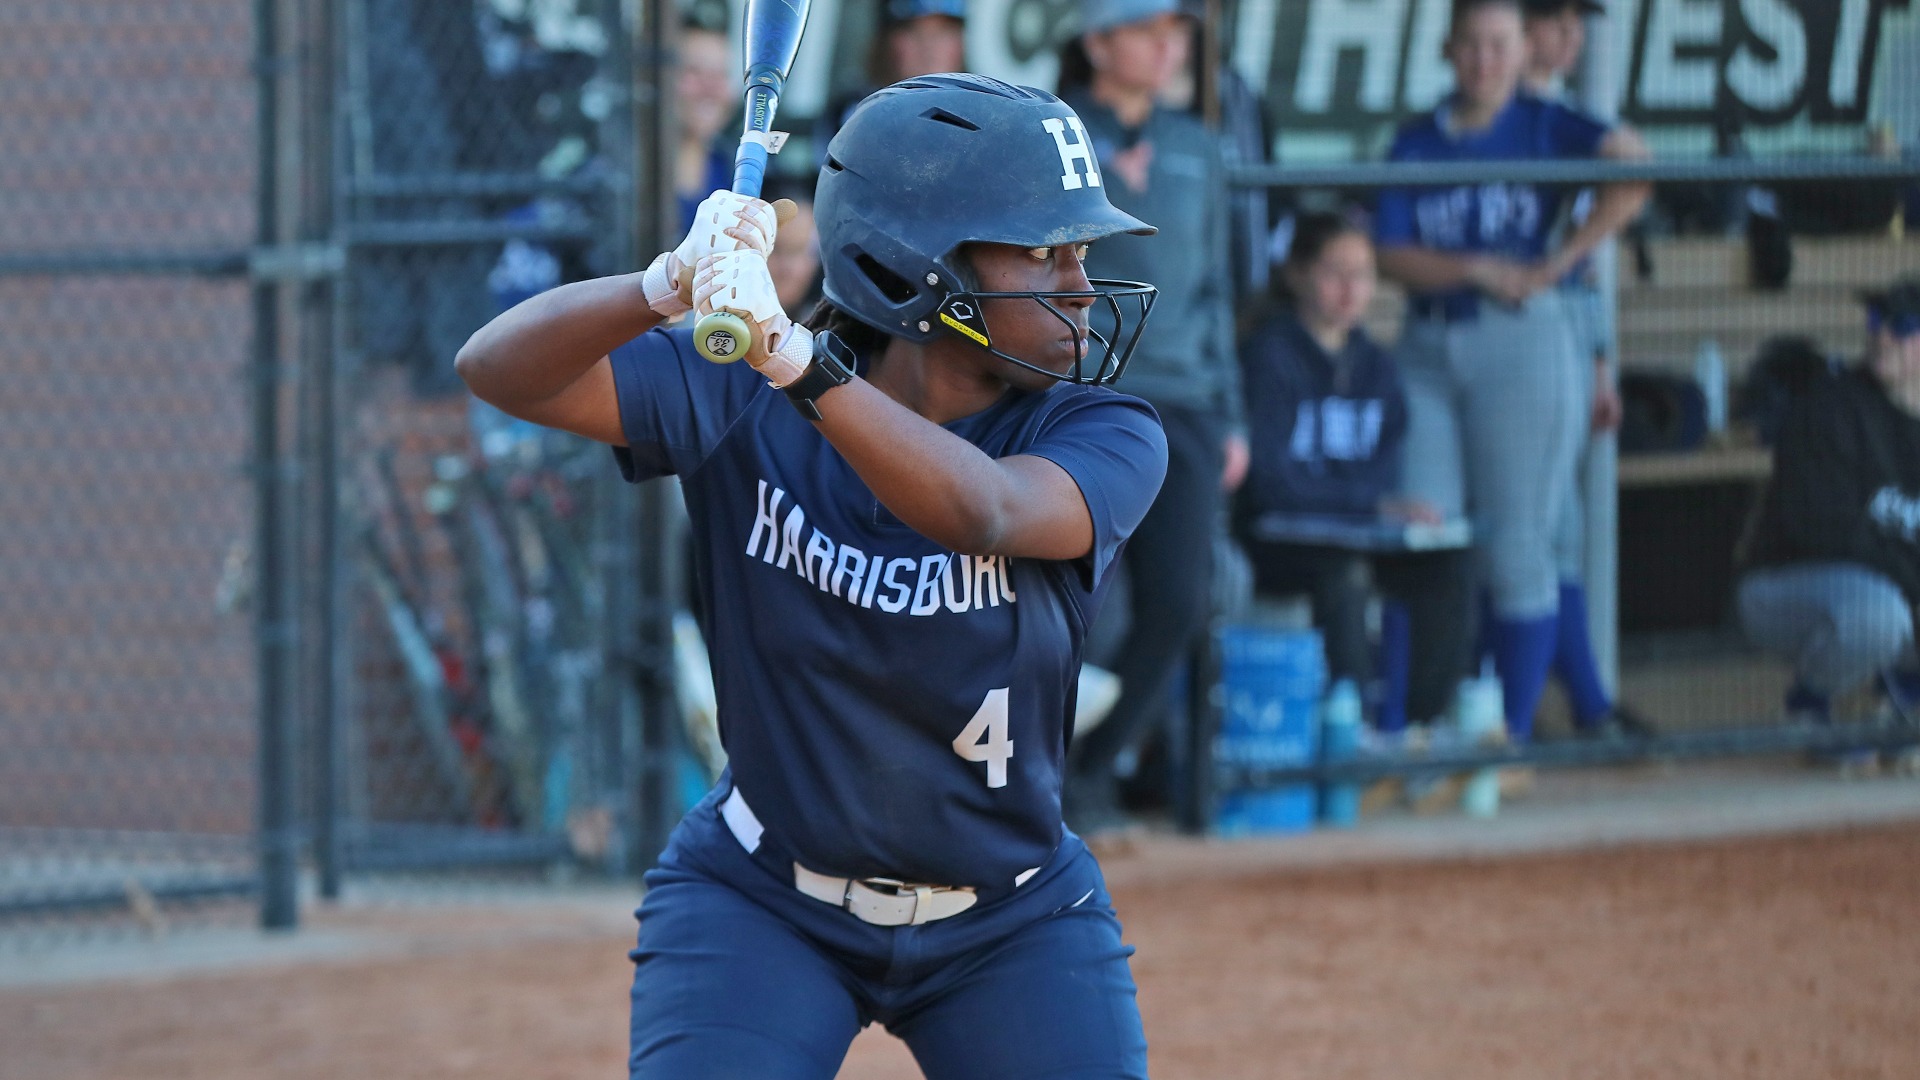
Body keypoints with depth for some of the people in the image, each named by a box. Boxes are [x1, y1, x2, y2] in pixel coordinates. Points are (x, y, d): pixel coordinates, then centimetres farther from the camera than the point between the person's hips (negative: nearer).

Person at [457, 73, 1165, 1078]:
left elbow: (983, 511, -35)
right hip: (759, 909, -1)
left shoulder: (1102, 437, -14)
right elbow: (499, 369, -23)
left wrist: (793, 357, -49)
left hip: (1012, 926, 1)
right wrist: (673, 285, -42)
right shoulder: (739, 403, -12)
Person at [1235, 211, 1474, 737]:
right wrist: (1375, 505, -21)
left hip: (1354, 537, 6)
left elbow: (1386, 470, 13)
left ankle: (1423, 725, -15)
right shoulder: (1269, 357, -10)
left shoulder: (1375, 367, 11)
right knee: (1344, 572, -37)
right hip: (1271, 547, -6)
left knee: (1447, 567, -19)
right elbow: (1270, 481, -17)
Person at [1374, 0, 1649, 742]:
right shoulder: (1417, 143, 10)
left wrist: (1559, 261, -16)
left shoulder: (1544, 127, 2)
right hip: (1428, 346, 3)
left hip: (1520, 344, -3)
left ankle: (1515, 731, 3)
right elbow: (1392, 256, 2)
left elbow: (1633, 172, -15)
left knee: (1516, 545, -3)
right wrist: (1477, 270, -12)